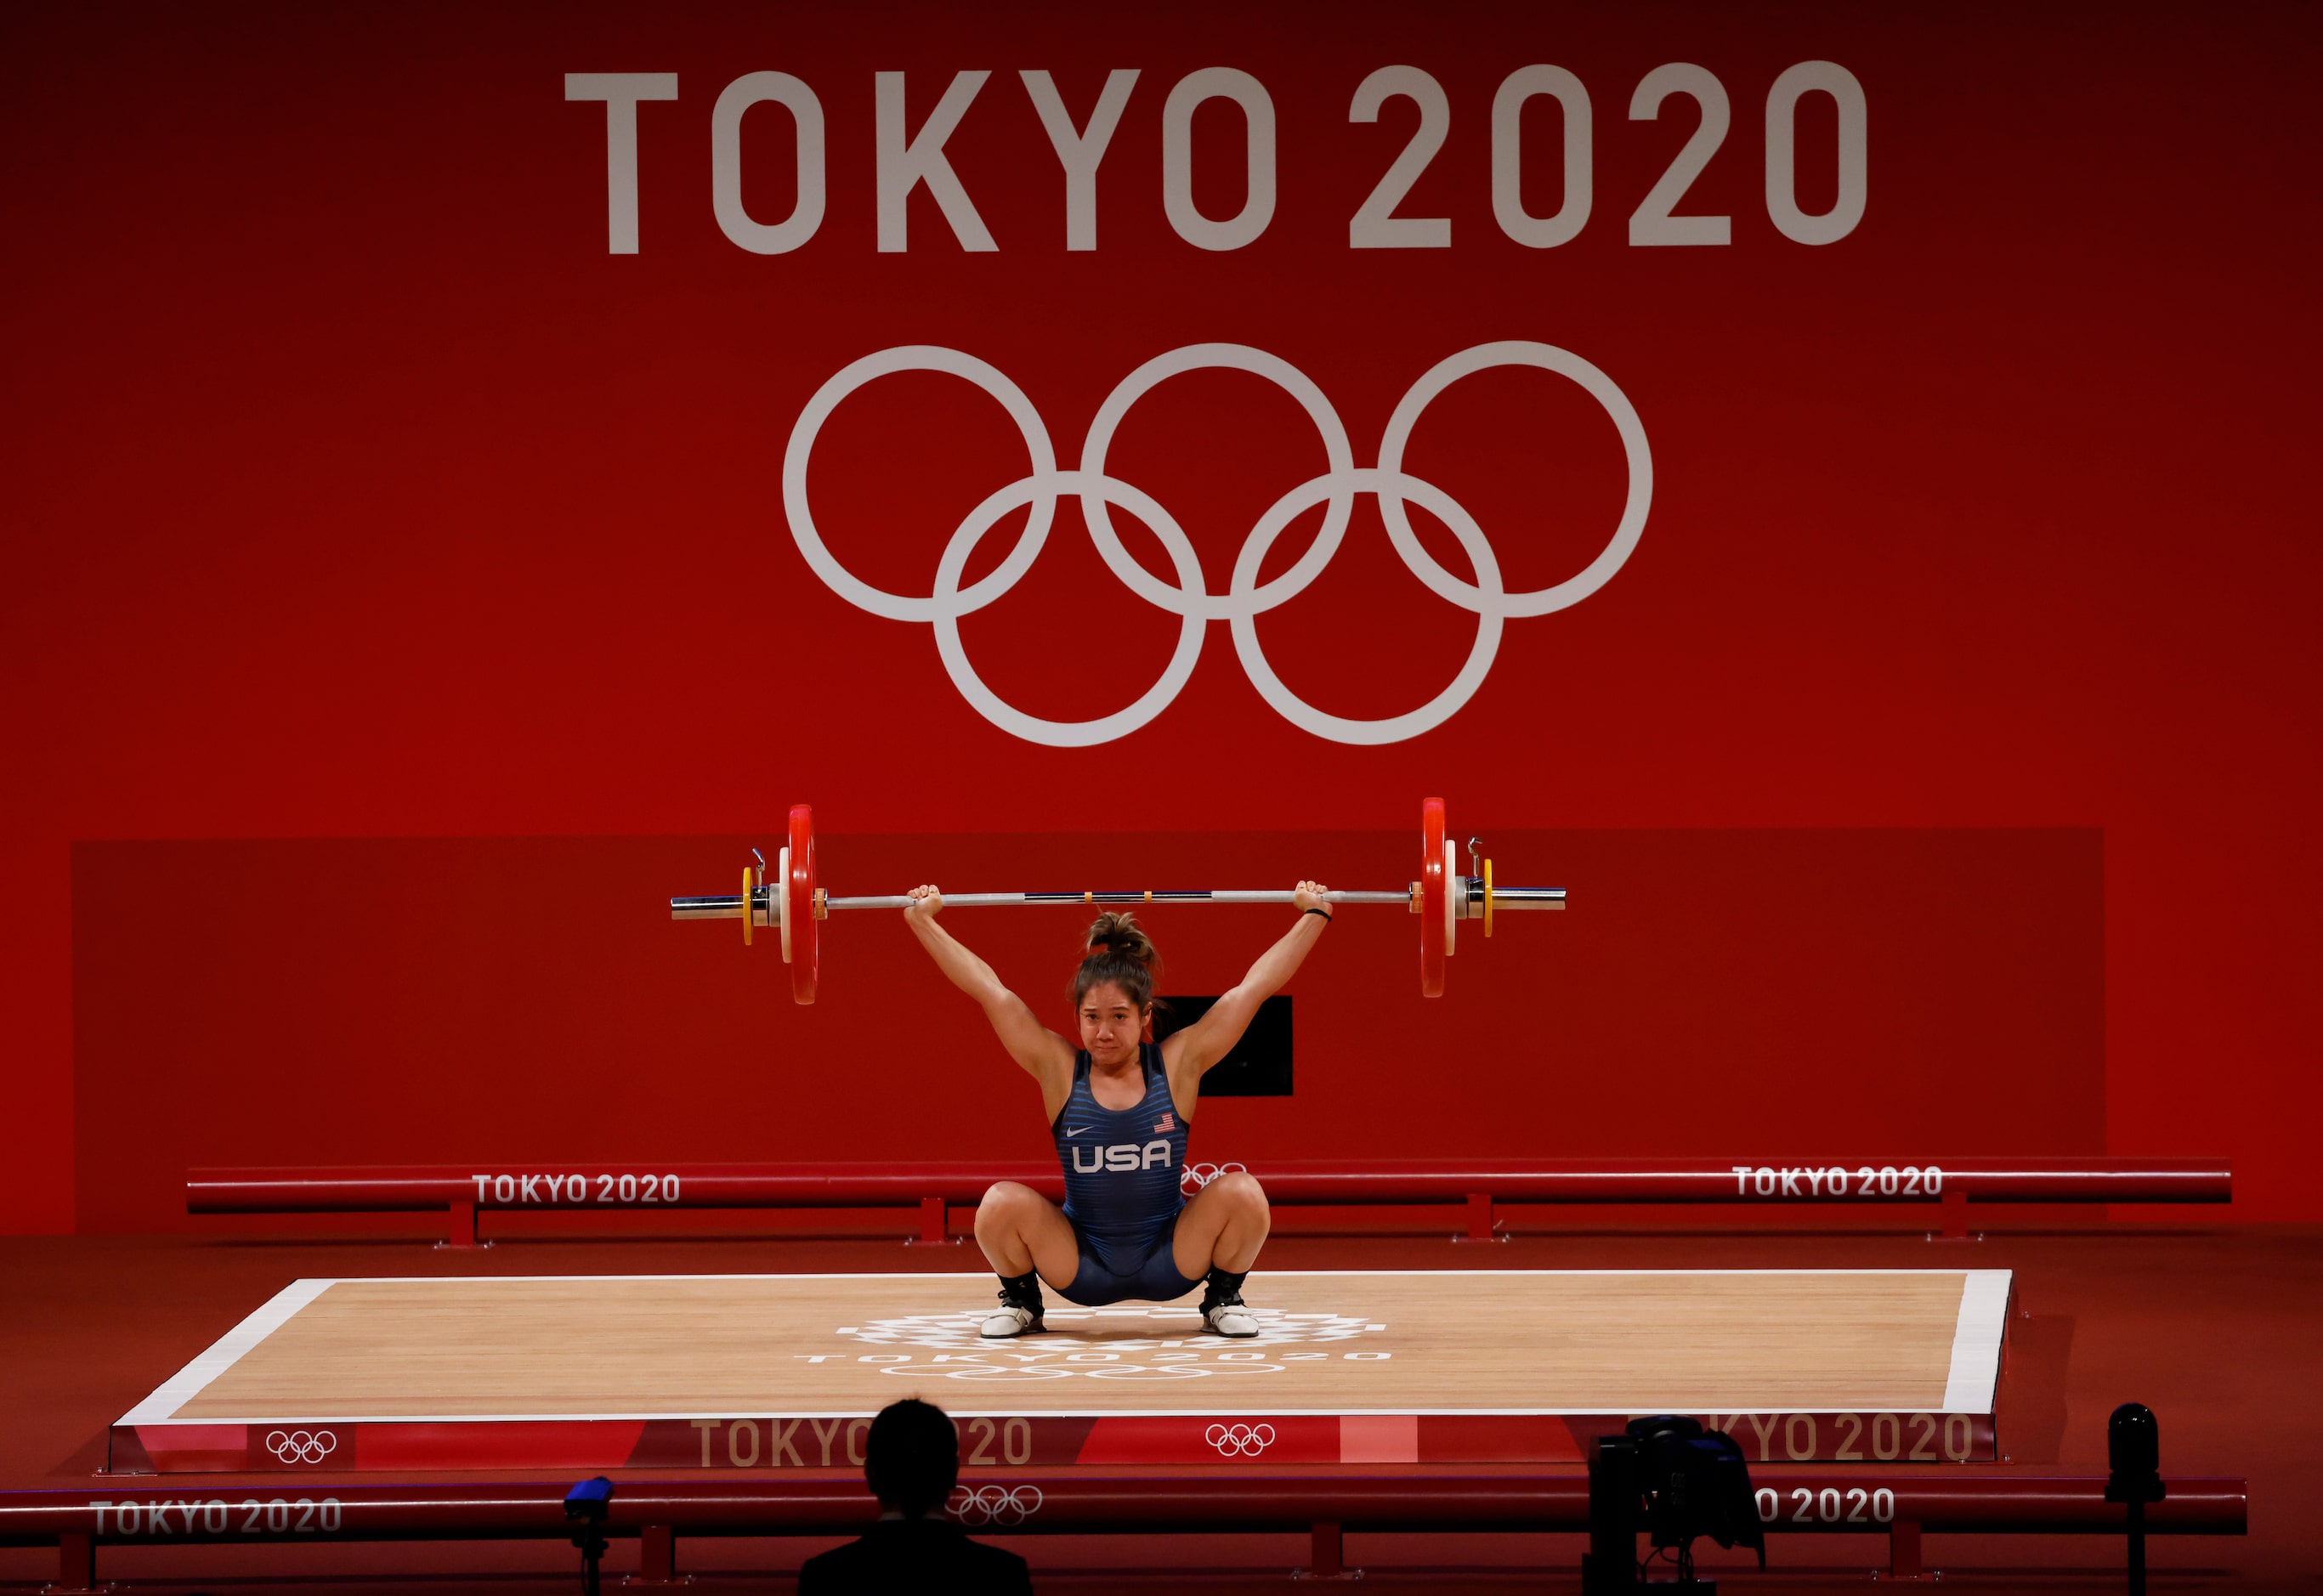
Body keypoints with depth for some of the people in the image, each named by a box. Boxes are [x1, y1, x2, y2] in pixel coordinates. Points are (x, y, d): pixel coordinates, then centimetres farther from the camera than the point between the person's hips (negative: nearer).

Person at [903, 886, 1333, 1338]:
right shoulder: (1059, 1070, -6)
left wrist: (1314, 916, -3)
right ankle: (1021, 1301, 6)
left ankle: (1223, 1299, 4)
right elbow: (989, 989, -5)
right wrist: (922, 920, -5)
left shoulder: (1177, 1065, -6)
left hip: (1167, 1264, 0)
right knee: (1002, 1204, -24)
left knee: (1242, 1194, -24)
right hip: (1082, 1267, 0)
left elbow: (1255, 986, -3)